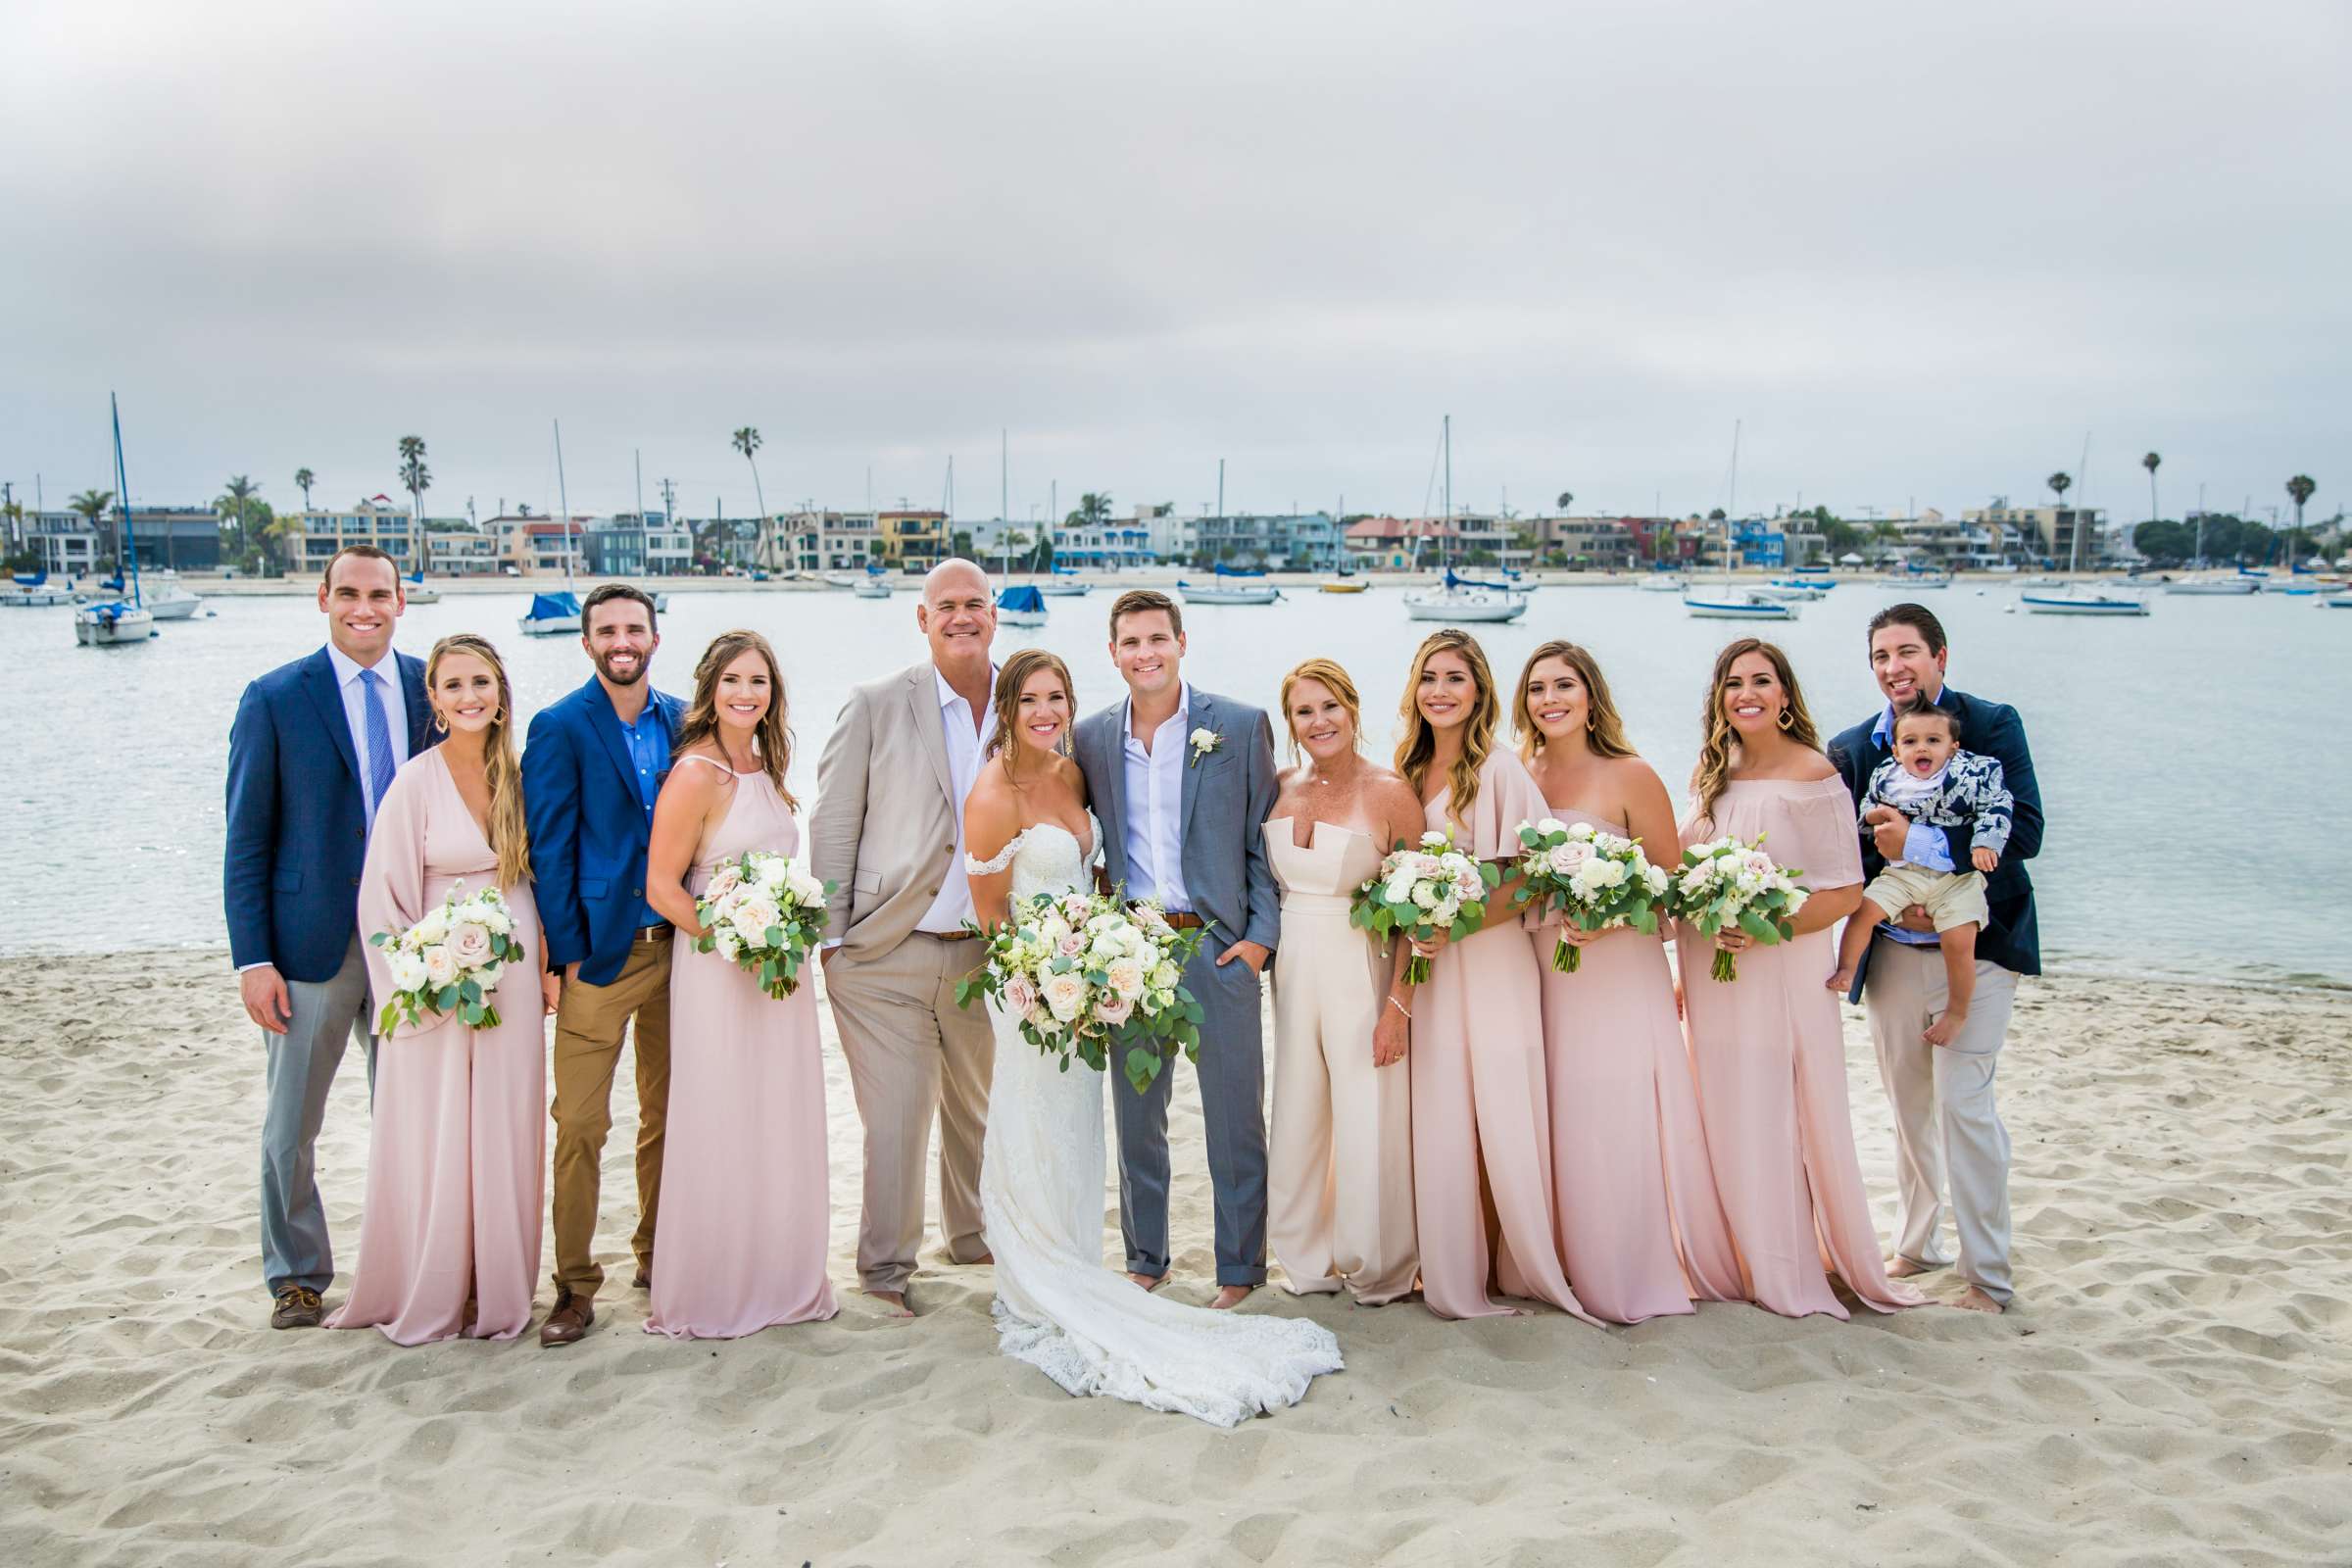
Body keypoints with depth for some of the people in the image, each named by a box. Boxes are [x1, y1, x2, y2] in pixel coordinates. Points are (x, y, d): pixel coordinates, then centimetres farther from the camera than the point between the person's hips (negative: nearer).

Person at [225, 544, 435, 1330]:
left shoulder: (431, 689, 2)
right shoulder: (274, 699, -5)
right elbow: (246, 839, -5)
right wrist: (252, 960, -10)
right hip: (312, 942, -2)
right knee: (290, 1127, 9)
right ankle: (296, 1276, 28)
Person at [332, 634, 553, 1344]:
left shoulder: (519, 775, 4)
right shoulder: (415, 783, -9)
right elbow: (384, 899, -6)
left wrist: (546, 966, 6)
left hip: (513, 977, 4)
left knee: (505, 1137, 10)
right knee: (433, 1142, 3)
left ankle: (497, 1290, 22)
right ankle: (429, 1299, 18)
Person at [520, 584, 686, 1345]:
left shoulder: (683, 721, 8)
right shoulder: (559, 727, -4)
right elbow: (548, 849, -5)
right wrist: (567, 954, -9)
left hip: (676, 942, 4)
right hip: (599, 948, -4)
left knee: (667, 1112, 13)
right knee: (580, 1124, -3)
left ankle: (658, 1254, 27)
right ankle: (575, 1285, 6)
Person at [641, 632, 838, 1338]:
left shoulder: (766, 768, 10)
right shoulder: (696, 774, -13)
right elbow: (662, 887, -15)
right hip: (715, 968, -7)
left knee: (781, 1126, 13)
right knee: (721, 1130, 1)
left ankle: (779, 1281, 26)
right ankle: (711, 1295, 15)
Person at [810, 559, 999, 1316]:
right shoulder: (876, 705, -4)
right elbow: (834, 821, -3)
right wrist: (828, 933, -6)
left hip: (986, 951, 4)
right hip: (885, 949, -3)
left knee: (978, 1106, 18)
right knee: (896, 1114, -2)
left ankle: (974, 1233, 39)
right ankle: (885, 1265, 15)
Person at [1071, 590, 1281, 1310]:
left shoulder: (1242, 726, -2)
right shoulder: (1091, 737, 6)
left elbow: (1266, 839, 0)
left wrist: (1261, 935, -7)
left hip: (1218, 945, -3)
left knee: (1235, 1118, 4)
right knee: (1136, 1119, 12)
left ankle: (1239, 1269, 18)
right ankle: (1145, 1261, 27)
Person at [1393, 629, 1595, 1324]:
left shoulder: (1500, 770, -9)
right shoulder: (1410, 770, 10)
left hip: (1492, 959, -5)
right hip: (1431, 964, 6)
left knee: (1500, 1113, -1)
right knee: (1440, 1117, 7)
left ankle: (1521, 1264, 13)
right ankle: (1452, 1266, 18)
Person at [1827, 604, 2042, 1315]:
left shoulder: (1992, 724, -6)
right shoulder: (1852, 748, 4)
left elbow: (2024, 831, -16)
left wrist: (1920, 844, -23)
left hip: (1975, 947, -4)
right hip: (1892, 954, 4)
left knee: (1962, 1101, -10)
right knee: (1908, 1106, 15)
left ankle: (1989, 1275, 3)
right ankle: (1916, 1247, 32)